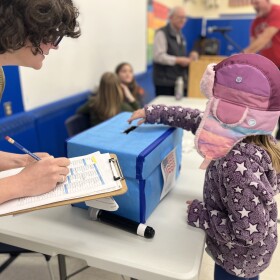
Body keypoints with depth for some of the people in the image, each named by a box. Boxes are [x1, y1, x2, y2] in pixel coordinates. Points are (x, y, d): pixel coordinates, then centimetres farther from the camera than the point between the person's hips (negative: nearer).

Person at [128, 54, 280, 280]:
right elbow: (196, 119, -1)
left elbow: (249, 232, -34)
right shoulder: (245, 136, -12)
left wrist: (198, 213, -22)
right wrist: (152, 113, 3)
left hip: (239, 257, -7)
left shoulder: (239, 163, -39)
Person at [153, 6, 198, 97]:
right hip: (165, 81, -8)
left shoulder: (180, 35, 20)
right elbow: (158, 56, -17)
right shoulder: (162, 33, -6)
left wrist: (186, 61, 4)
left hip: (180, 81, 8)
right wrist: (178, 60, -18)